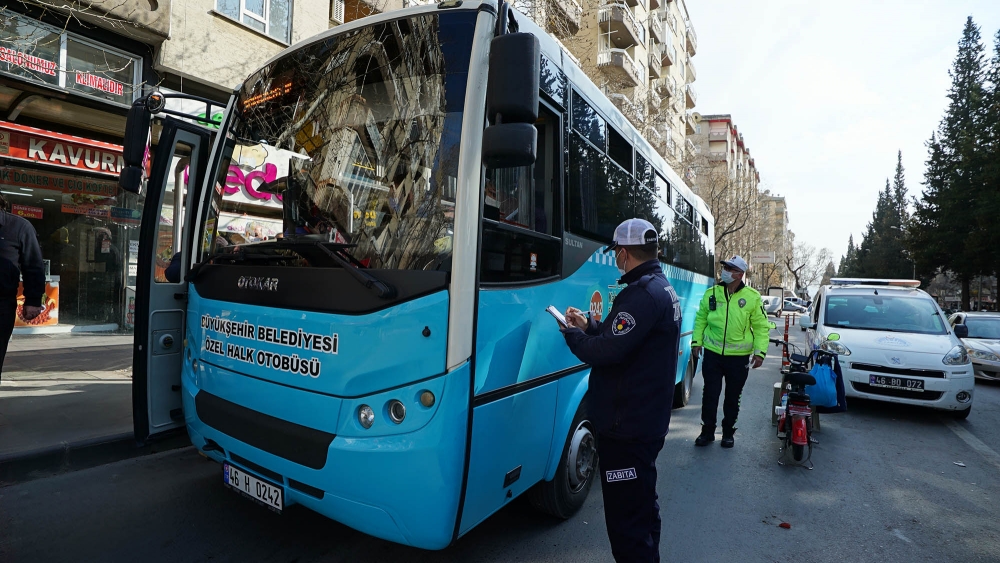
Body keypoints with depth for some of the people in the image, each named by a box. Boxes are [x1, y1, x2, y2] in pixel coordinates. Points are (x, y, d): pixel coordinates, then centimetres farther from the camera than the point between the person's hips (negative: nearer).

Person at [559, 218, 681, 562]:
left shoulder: (642, 294, -23)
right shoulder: (664, 289, 11)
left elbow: (607, 351, -27)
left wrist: (572, 334, -10)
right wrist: (589, 326, 14)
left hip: (626, 428, -11)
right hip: (649, 420, 11)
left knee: (625, 518, -1)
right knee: (643, 505, 26)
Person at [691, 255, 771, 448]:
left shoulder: (752, 297, -5)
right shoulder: (711, 293, 0)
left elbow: (761, 326, -2)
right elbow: (701, 319, 7)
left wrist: (760, 352, -9)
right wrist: (696, 341, 0)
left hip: (739, 357, -1)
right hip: (712, 354, 1)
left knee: (733, 398, 12)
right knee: (710, 395, 6)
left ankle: (728, 432, 29)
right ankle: (707, 431, 21)